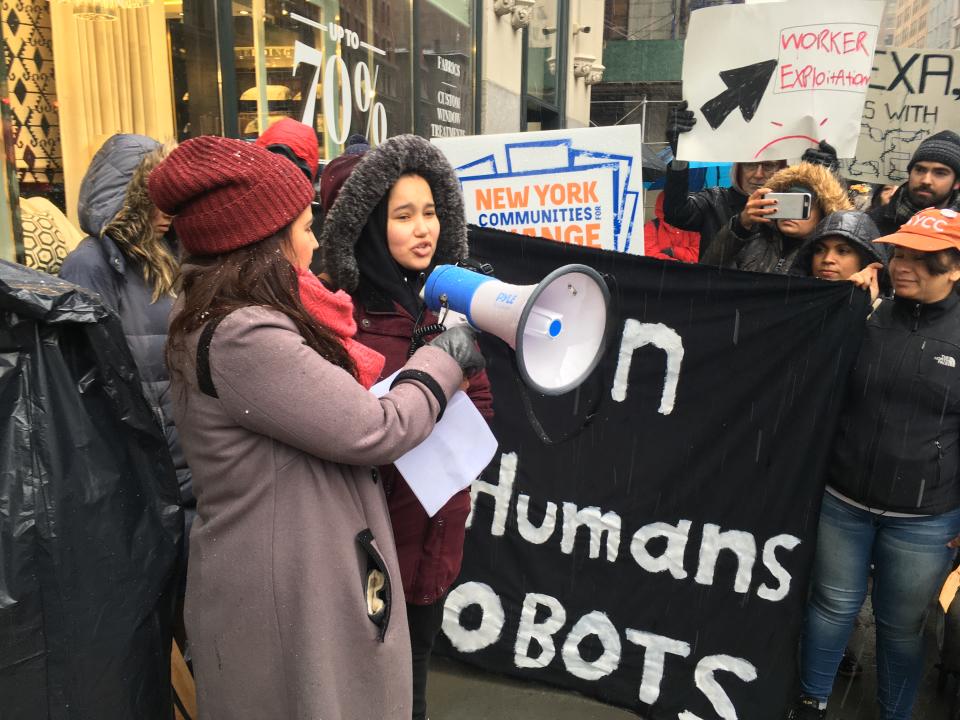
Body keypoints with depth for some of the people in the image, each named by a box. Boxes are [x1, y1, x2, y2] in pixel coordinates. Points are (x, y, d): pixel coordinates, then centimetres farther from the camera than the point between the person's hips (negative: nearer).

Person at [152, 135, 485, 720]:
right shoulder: (243, 338, -26)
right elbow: (375, 431, -22)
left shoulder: (237, 321, 7)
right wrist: (446, 358, -6)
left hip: (302, 581, 9)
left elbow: (334, 408, 10)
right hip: (285, 605, -9)